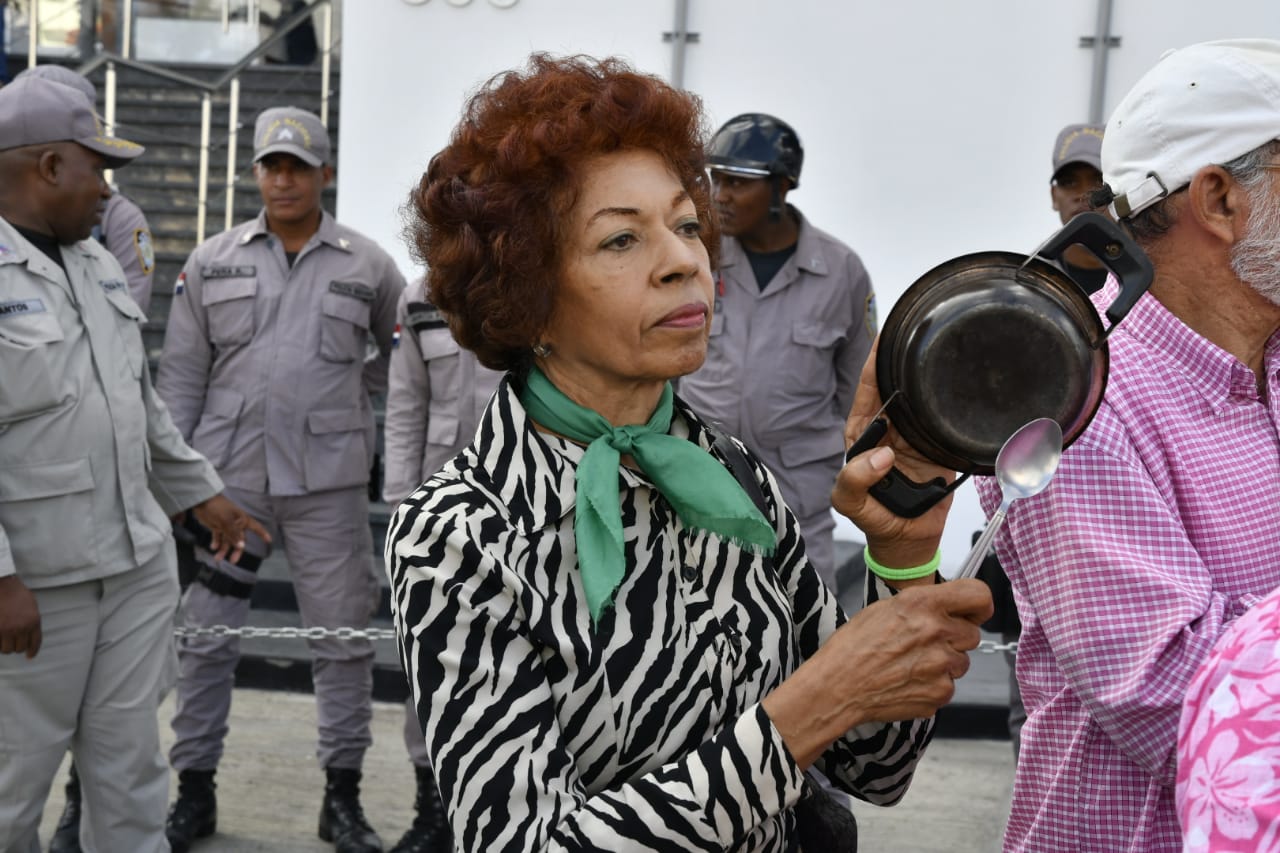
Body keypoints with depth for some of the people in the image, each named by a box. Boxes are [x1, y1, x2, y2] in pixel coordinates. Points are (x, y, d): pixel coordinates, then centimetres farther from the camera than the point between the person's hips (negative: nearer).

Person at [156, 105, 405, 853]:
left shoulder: (367, 265, 3)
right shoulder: (213, 262, 6)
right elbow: (182, 375, 7)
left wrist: (359, 395, 7)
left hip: (329, 478, -1)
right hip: (226, 474, 1)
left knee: (344, 637, 4)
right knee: (206, 636, 6)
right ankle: (195, 790, 21)